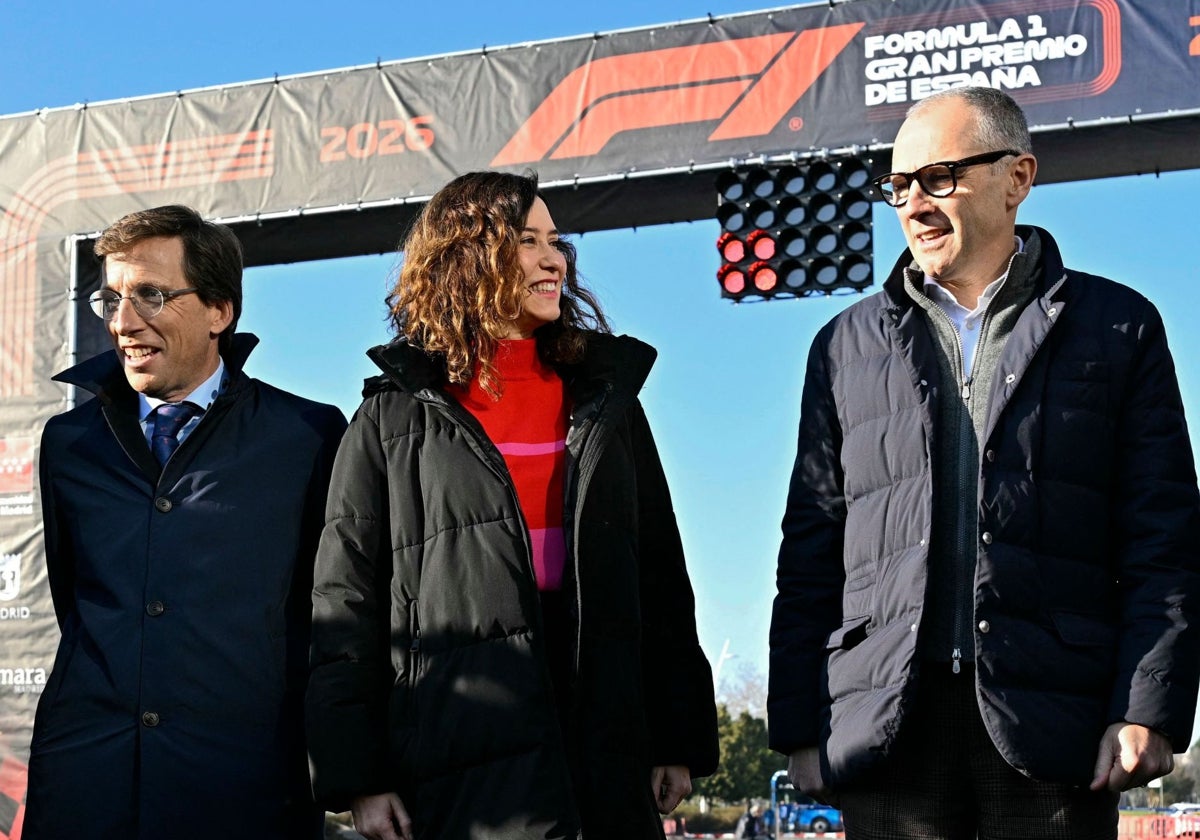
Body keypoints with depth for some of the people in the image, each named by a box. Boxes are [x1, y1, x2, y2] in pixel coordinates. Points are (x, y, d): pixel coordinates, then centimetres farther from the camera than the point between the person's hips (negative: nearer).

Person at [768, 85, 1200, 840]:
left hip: (1052, 728, -2)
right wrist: (799, 727, 4)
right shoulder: (848, 345, 16)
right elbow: (810, 553, 12)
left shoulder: (1117, 327, 10)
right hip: (892, 727, 2)